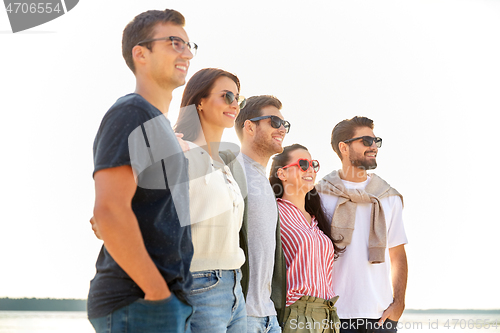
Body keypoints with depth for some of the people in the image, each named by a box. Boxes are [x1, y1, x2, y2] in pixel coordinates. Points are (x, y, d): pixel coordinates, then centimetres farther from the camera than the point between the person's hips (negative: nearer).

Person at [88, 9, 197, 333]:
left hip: (167, 299, 10)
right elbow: (109, 211, -21)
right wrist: (158, 292, -18)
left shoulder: (159, 124, 21)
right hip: (140, 305, -10)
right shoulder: (130, 113, -9)